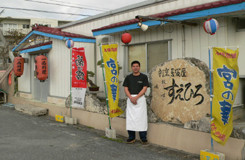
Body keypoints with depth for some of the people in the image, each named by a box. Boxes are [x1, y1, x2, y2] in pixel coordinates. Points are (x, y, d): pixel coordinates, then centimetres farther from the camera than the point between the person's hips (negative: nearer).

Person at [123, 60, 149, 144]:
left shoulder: (144, 77, 3)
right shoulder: (128, 77, 11)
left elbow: (144, 88, -5)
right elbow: (126, 88, 5)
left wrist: (136, 97, -14)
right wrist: (131, 98, -11)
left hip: (140, 98, -2)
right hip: (130, 99, 3)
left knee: (141, 118, -3)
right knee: (130, 118, 3)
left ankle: (143, 138, 6)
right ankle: (131, 138, 12)